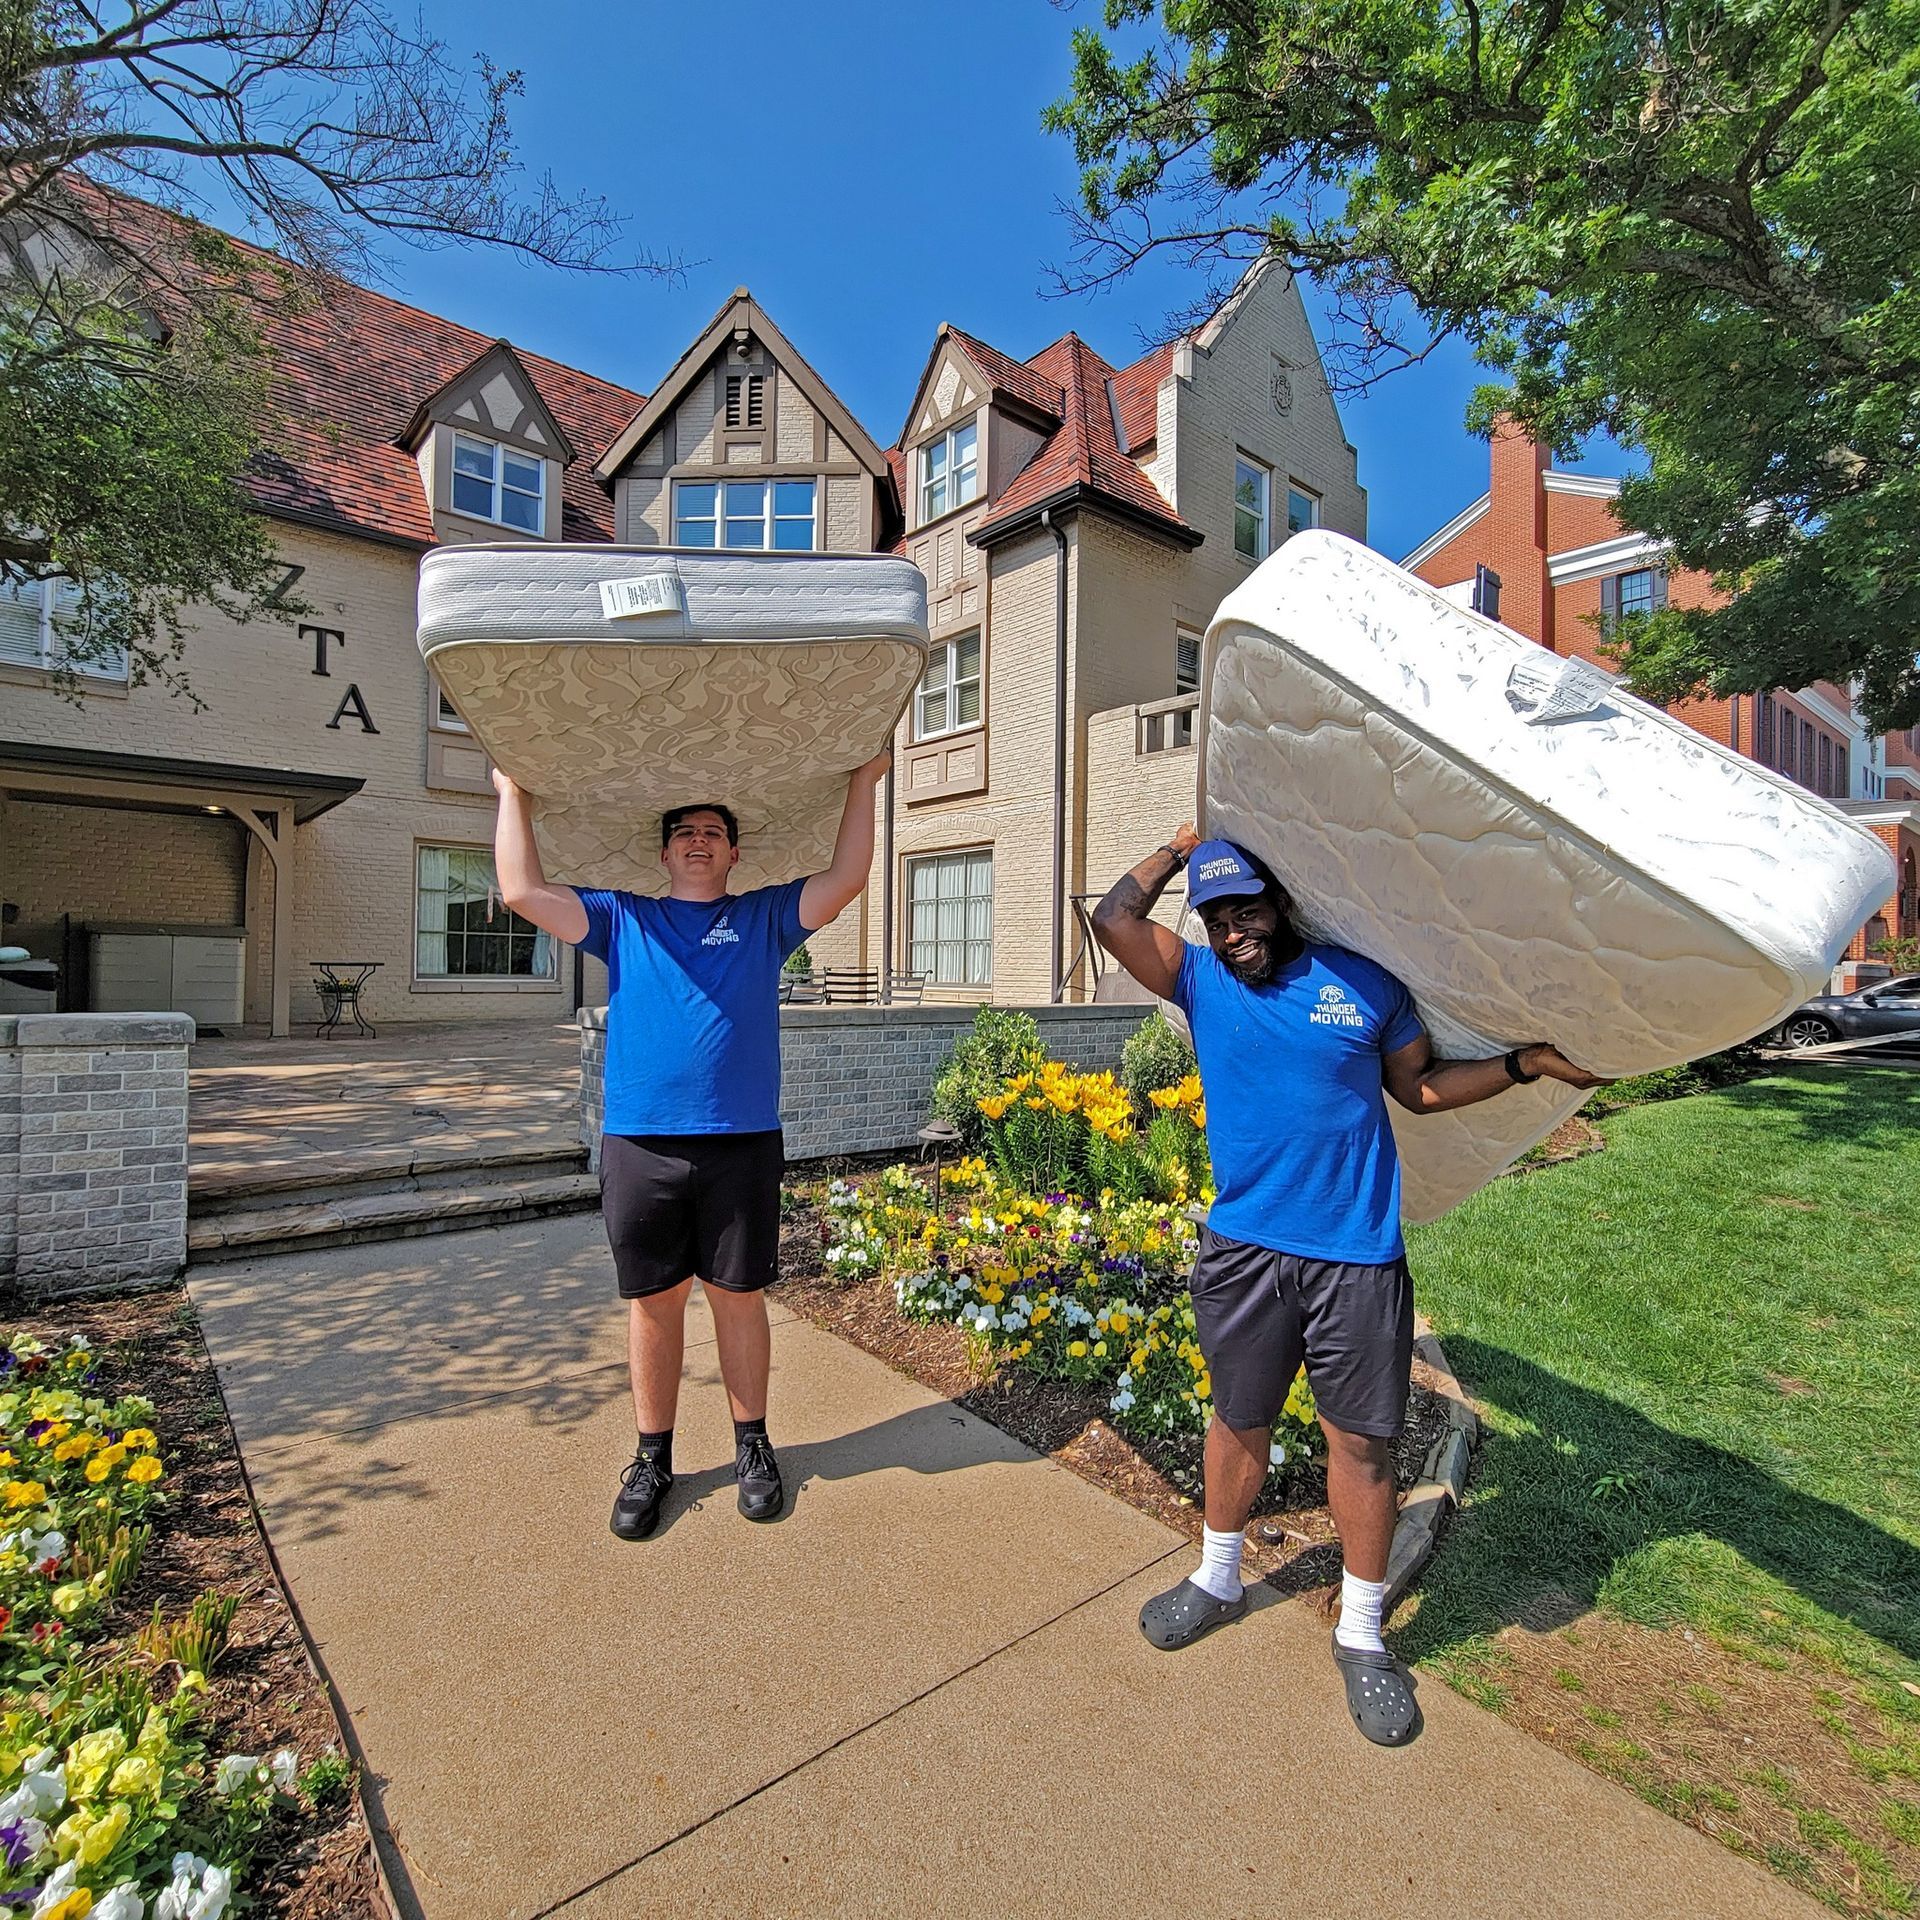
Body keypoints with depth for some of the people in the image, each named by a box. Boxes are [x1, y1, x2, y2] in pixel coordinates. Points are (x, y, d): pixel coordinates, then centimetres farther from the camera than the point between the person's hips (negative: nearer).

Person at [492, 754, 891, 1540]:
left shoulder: (765, 917, 10)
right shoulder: (622, 920, 12)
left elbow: (845, 879, 1)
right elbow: (522, 891, 5)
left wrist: (863, 783, 1)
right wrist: (514, 793, 10)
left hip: (741, 1143, -1)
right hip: (640, 1144, 1)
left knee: (738, 1297, 10)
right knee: (653, 1301, 11)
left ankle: (752, 1445, 29)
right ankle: (652, 1458, 29)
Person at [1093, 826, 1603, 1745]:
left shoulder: (1365, 982, 1)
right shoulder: (1201, 981, 0)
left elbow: (1423, 1086, 11)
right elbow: (1113, 920, -10)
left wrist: (1525, 1062, 2)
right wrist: (1179, 850, 2)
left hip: (1357, 1257, 0)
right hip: (1242, 1249, 1)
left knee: (1361, 1442, 10)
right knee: (1238, 1422, 18)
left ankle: (1361, 1634, 33)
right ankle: (1216, 1581, 42)